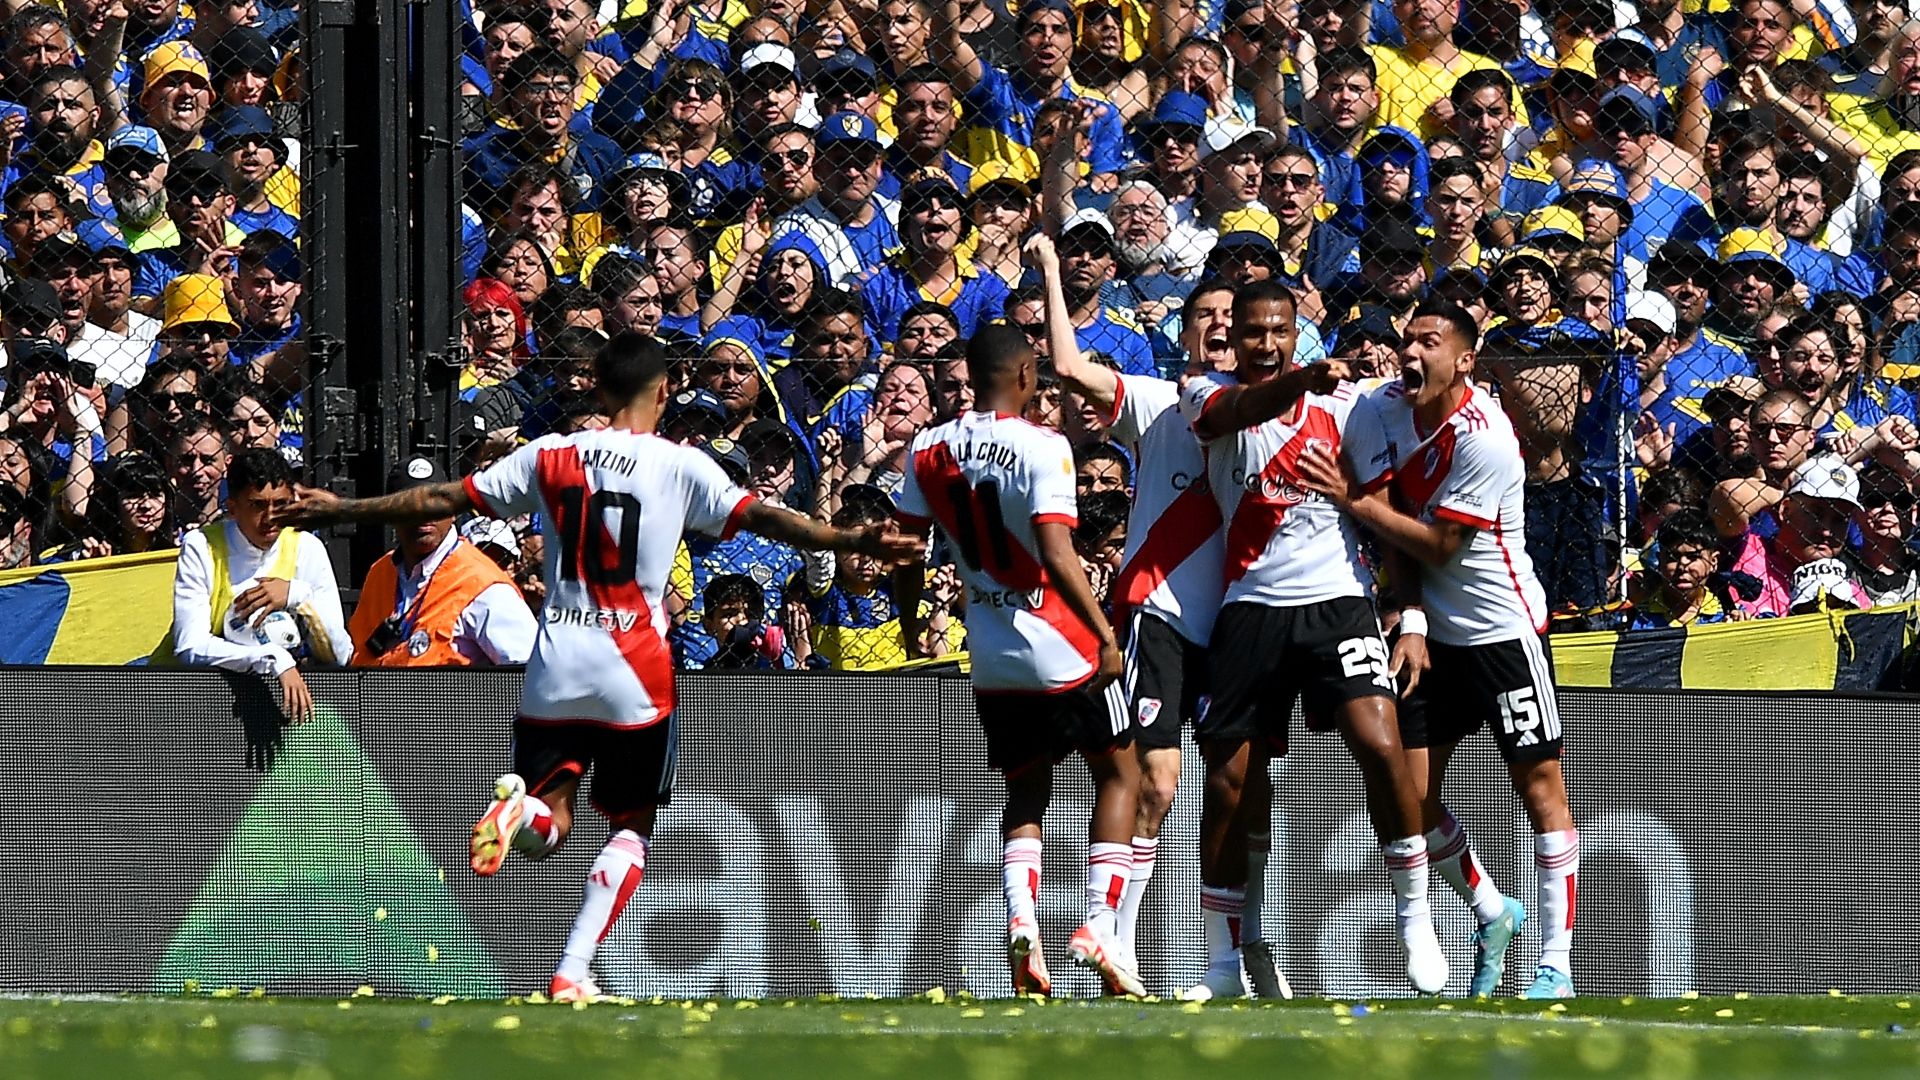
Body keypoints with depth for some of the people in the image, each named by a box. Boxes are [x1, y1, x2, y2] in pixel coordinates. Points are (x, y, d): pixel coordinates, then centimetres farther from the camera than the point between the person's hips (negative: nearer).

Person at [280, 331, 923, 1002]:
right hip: (634, 671, -2)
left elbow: (442, 500, 10)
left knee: (545, 829, 9)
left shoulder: (549, 456, 6)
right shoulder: (679, 467, -3)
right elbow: (761, 518, -11)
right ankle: (573, 974, -3)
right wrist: (856, 543, -10)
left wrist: (340, 511, 20)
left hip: (555, 668, 2)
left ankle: (522, 806, -28)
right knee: (631, 828, 10)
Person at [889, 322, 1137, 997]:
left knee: (1027, 790, 18)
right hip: (1059, 649, -5)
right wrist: (1105, 633, -19)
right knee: (1118, 773, 12)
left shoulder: (930, 451, 2)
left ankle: (1021, 924, -7)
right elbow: (1055, 554, -23)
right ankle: (1099, 928, -2)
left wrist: (911, 623, 24)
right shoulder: (1041, 448, -15)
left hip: (990, 656, 5)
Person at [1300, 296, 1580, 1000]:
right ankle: (1491, 913, 27)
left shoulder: (1485, 439, -22)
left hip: (1503, 628, -6)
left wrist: (1353, 501, -17)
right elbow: (1388, 530, -3)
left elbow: (1439, 545, -19)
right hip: (1433, 631, 6)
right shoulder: (1377, 412, -4)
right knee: (1414, 796, 3)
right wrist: (1411, 624, -11)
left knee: (1539, 784, -4)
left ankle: (1556, 965, 0)